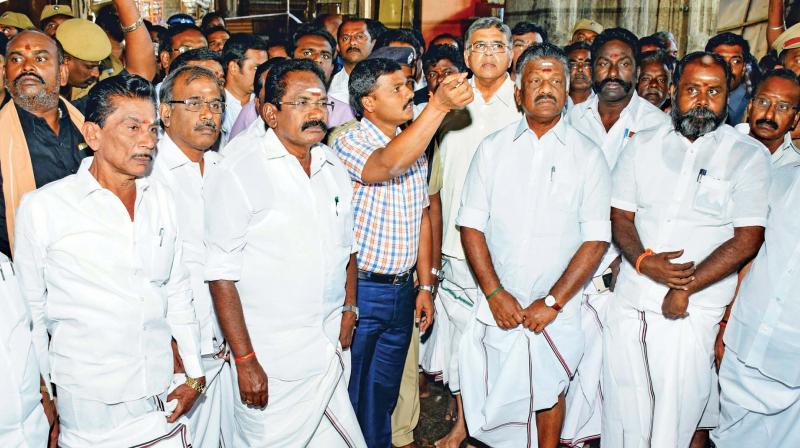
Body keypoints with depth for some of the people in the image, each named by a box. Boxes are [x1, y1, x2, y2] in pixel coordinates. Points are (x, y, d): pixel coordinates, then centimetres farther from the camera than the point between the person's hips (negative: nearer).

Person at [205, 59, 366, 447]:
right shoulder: (239, 173, -12)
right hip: (271, 357, -5)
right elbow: (221, 275, -14)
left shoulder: (334, 168, 8)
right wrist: (244, 361, -15)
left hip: (331, 349, 6)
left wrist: (349, 312, 11)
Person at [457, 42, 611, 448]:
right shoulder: (493, 148, 3)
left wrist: (552, 302, -12)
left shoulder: (587, 155, -1)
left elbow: (596, 238, -6)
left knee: (548, 392, 14)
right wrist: (494, 293, -10)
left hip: (556, 308, -1)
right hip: (498, 305, 1)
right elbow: (471, 223, -1)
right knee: (494, 395, 8)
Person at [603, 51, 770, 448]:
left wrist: (685, 288, -13)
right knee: (621, 405, 10)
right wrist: (643, 261, -13)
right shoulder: (643, 145, 9)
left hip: (693, 310, -3)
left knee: (674, 415, 2)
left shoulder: (748, 155, -1)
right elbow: (620, 216, 7)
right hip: (629, 299, 3)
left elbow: (747, 239, -7)